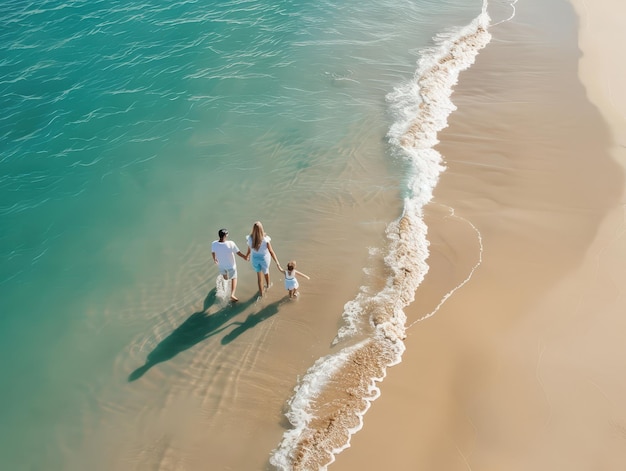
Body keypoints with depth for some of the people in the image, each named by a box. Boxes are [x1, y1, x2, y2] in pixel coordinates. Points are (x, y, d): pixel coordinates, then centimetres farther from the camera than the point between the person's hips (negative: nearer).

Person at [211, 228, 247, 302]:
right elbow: (239, 253, -20)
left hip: (221, 265, 3)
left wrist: (214, 259, 22)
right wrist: (245, 258, 1)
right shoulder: (230, 244, -34)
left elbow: (213, 253, -2)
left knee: (225, 276, 35)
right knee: (234, 278, 22)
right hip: (231, 265, -3)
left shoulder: (214, 244, -24)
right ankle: (232, 295, 11)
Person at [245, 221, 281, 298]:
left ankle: (261, 292, 36)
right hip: (264, 258, -1)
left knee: (259, 274, 25)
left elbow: (249, 249, -5)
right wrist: (277, 262, -9)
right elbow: (271, 251, -22)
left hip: (255, 258, 1)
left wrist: (247, 255, 18)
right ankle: (268, 285, 59)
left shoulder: (250, 238, -24)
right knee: (266, 271, 30)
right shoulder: (265, 239, -33)